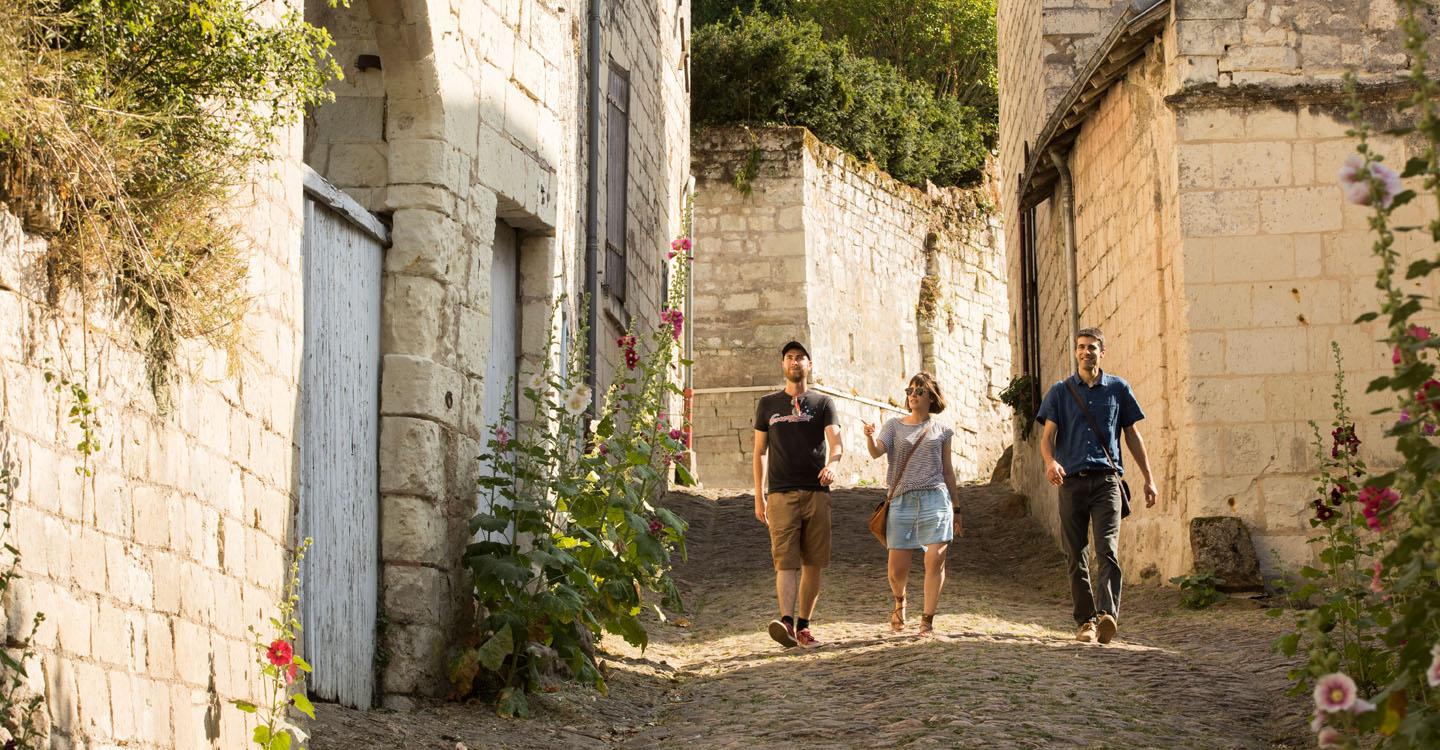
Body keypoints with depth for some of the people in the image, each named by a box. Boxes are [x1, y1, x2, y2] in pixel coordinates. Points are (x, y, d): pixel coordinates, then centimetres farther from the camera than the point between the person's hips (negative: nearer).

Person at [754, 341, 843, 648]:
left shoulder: (822, 403, 10)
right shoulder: (768, 404, 13)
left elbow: (836, 442, -3)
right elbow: (760, 452, 15)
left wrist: (832, 464, -27)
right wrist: (758, 497, 9)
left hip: (816, 493, 1)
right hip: (781, 494, -1)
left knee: (813, 563, 3)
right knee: (785, 560, -14)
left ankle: (804, 625, 12)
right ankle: (786, 622, -27)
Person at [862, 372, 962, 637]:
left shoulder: (940, 431, 13)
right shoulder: (894, 426, 10)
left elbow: (948, 472, 17)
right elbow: (877, 452, -7)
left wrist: (956, 511, 17)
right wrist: (870, 437, -30)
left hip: (935, 498, 0)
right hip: (902, 501, 0)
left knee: (935, 560, -11)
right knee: (896, 569, -1)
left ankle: (927, 620, -2)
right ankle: (899, 601, 32)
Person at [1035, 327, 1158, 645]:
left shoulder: (1118, 389, 12)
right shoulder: (1060, 391, 11)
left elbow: (1133, 435, 16)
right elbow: (1048, 435, 4)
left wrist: (1148, 477, 11)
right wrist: (1050, 462, -18)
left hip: (1107, 479, -1)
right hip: (1072, 481, 2)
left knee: (1108, 549, -17)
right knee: (1076, 556, 3)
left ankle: (1107, 613, -28)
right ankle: (1085, 621, 9)